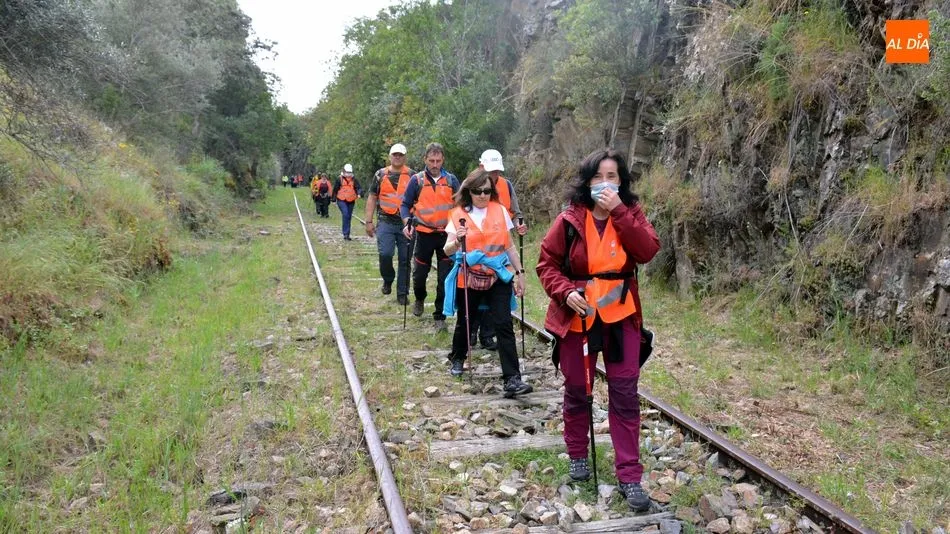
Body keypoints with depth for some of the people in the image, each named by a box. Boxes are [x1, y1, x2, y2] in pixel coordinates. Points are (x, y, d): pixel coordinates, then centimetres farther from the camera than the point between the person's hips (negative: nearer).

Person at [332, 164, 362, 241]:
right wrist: (333, 200, 9)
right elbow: (335, 190, 7)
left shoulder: (354, 180, 9)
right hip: (341, 200, -4)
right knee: (346, 215, -20)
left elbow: (358, 188, -2)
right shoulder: (340, 179, 2)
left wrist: (359, 194, -24)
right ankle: (346, 233, -18)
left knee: (349, 217, 8)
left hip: (351, 201, 4)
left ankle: (346, 234, 18)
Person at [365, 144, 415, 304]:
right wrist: (369, 221, 4)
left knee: (405, 259, 3)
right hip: (386, 222, 0)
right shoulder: (381, 175, 8)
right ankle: (388, 281, 14)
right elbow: (372, 198, 10)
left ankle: (402, 293, 14)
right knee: (385, 254, -16)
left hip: (406, 223, 0)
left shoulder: (412, 175, 6)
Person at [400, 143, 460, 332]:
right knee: (420, 273, 11)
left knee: (445, 278, -2)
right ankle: (419, 299, 43)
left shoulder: (451, 180, 4)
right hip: (424, 235, 0)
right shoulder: (417, 180, 0)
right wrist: (407, 223, -13)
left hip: (446, 235, 0)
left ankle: (440, 317, 8)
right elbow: (405, 205, 4)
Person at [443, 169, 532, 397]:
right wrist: (457, 241, -27)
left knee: (504, 325, -9)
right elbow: (447, 250, -5)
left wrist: (520, 272, 5)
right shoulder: (459, 214, -1)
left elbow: (509, 246, 9)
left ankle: (512, 379, -11)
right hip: (469, 278, 0)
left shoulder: (500, 211, 3)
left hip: (499, 276, 0)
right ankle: (458, 358, 44)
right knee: (464, 321, 16)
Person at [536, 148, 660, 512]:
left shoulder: (631, 214, -2)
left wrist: (618, 212, -23)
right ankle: (578, 456, 35)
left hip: (621, 318, 1)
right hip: (577, 317, -1)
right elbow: (547, 262, -4)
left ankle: (629, 475, 8)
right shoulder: (569, 220, -9)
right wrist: (564, 292, -22)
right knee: (577, 391, 13)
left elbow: (648, 251, -18)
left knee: (625, 395, 0)